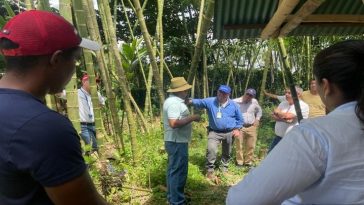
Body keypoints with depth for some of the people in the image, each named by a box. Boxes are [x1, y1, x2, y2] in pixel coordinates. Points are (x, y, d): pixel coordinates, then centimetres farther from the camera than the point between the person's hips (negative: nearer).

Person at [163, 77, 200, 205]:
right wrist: (192, 118, -21)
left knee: (173, 170, 19)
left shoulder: (173, 100, 12)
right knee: (178, 172, 1)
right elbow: (174, 123, -30)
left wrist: (189, 117, 13)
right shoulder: (174, 102, -21)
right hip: (177, 142, -11)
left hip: (174, 141, 11)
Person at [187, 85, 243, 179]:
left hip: (229, 133, 2)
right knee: (211, 149, -20)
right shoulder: (210, 101, -7)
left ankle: (224, 168, 41)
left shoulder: (234, 105, -2)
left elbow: (240, 119, 8)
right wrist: (190, 101, -37)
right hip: (214, 132, -2)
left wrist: (237, 129, -1)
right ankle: (210, 170, -2)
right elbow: (199, 102, -17)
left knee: (227, 152, 17)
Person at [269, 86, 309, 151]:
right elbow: (273, 116, 0)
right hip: (278, 137, 6)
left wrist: (277, 112, -5)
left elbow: (288, 116, -21)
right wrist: (283, 119, -17)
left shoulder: (303, 106, -11)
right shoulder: (283, 103, 10)